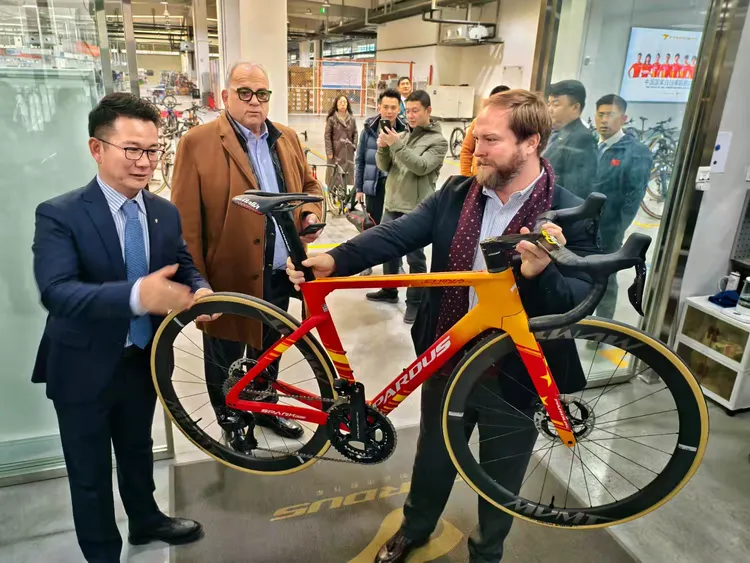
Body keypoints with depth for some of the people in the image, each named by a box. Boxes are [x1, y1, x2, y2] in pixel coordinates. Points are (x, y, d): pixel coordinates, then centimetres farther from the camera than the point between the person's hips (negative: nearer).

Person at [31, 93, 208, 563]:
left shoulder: (166, 213, -2)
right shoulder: (59, 214, -19)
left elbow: (185, 265, 7)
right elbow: (55, 291, -31)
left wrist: (201, 291, -18)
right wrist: (136, 294, -49)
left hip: (144, 359, 5)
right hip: (84, 368, -4)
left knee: (138, 451, 27)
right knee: (90, 474, 14)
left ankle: (146, 521, 52)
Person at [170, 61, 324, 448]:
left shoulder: (287, 138, 7)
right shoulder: (198, 143, -11)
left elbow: (309, 184, 20)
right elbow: (186, 219, -12)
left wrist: (311, 213, -3)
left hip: (280, 272, 5)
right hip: (230, 276, -5)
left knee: (268, 350, 23)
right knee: (225, 359, 15)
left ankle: (264, 408, 46)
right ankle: (230, 420, 39)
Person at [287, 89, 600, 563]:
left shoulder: (571, 215, -15)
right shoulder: (457, 193, -5)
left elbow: (581, 303, -19)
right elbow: (399, 234, -16)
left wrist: (541, 274, -40)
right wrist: (334, 260, -31)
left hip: (516, 372, -2)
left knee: (501, 475, 21)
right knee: (433, 456, 24)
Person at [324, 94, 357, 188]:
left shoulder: (352, 119, 6)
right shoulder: (331, 119, -5)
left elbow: (355, 133, 11)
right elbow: (327, 136, -6)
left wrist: (354, 146, -1)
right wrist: (329, 151, -10)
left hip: (348, 152, 4)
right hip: (335, 151, -4)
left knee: (348, 174, 9)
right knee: (334, 174, 0)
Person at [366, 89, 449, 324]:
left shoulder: (438, 141, -5)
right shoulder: (401, 135, 11)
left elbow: (421, 166, -19)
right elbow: (385, 167, 6)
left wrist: (396, 145, -24)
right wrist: (383, 148, -13)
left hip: (416, 209, -6)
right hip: (391, 204, 6)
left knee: (415, 257, 1)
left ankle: (415, 301, 14)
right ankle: (389, 291, 34)